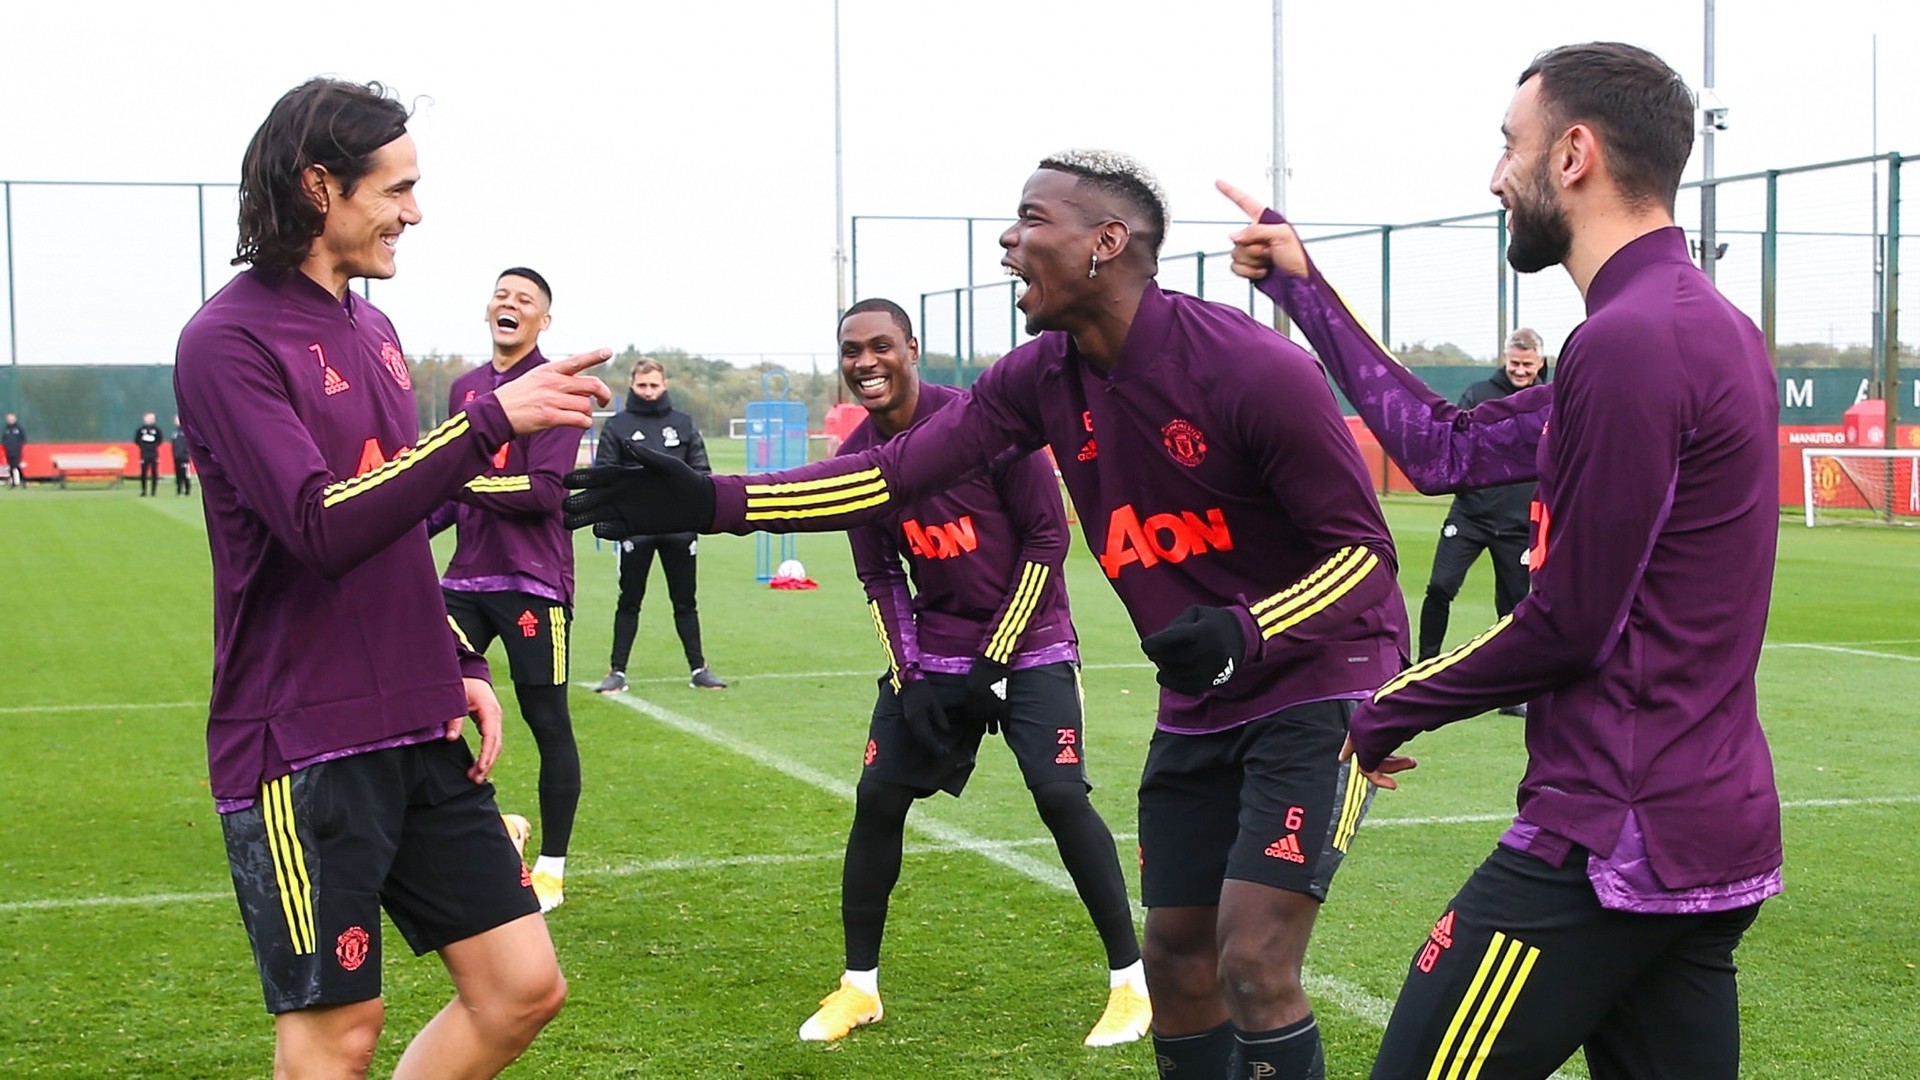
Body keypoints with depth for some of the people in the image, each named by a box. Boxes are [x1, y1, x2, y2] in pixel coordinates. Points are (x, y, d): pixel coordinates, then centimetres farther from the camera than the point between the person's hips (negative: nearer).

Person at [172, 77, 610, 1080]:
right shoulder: (229, 339, -11)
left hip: (420, 733, 8)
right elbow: (324, 526, -23)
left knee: (522, 988, 7)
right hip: (302, 744, -8)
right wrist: (490, 417, -24)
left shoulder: (373, 330, 14)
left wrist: (463, 667, 11)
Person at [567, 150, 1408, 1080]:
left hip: (1316, 686, -6)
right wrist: (710, 502, -11)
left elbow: (1366, 549, -17)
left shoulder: (1252, 369, -23)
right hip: (1199, 707, 6)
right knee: (1177, 963, 11)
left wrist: (1243, 636, -33)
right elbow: (897, 474, -5)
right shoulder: (1041, 378, -3)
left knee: (1254, 966, -14)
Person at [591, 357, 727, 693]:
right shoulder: (617, 425, 3)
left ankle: (698, 669, 16)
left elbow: (701, 471, 9)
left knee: (686, 601, 9)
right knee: (629, 601, 4)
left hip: (680, 526, 2)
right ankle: (617, 671, 9)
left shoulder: (683, 424, 9)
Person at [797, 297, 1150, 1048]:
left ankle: (1132, 981, -1)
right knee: (877, 799, 0)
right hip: (932, 653, 5)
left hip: (1027, 645, -5)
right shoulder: (856, 457, 0)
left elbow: (1047, 536, -12)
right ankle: (859, 987, 15)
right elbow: (880, 576, 7)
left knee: (1061, 796, -15)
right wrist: (907, 675, -3)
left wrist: (998, 655, -12)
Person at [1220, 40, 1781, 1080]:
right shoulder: (1705, 325, 14)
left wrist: (1387, 713, -1)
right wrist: (1303, 288, 20)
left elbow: (1566, 630, -17)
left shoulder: (1628, 342, -19)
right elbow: (1447, 449, 16)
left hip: (1611, 835, -10)